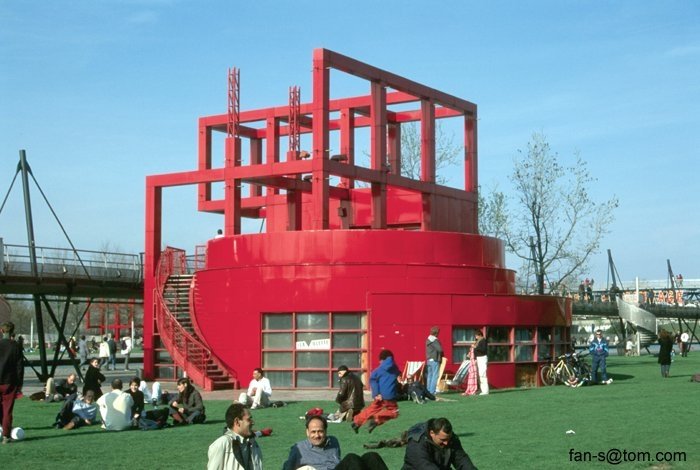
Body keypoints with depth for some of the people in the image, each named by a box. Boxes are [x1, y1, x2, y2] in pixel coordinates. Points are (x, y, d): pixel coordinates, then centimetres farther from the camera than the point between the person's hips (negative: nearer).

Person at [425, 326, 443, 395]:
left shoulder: (428, 340, 13)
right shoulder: (435, 340, -15)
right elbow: (440, 349, -21)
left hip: (429, 360, 9)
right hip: (435, 360, -9)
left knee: (430, 376, 13)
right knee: (435, 376, -6)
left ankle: (428, 391, 15)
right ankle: (432, 391, -9)